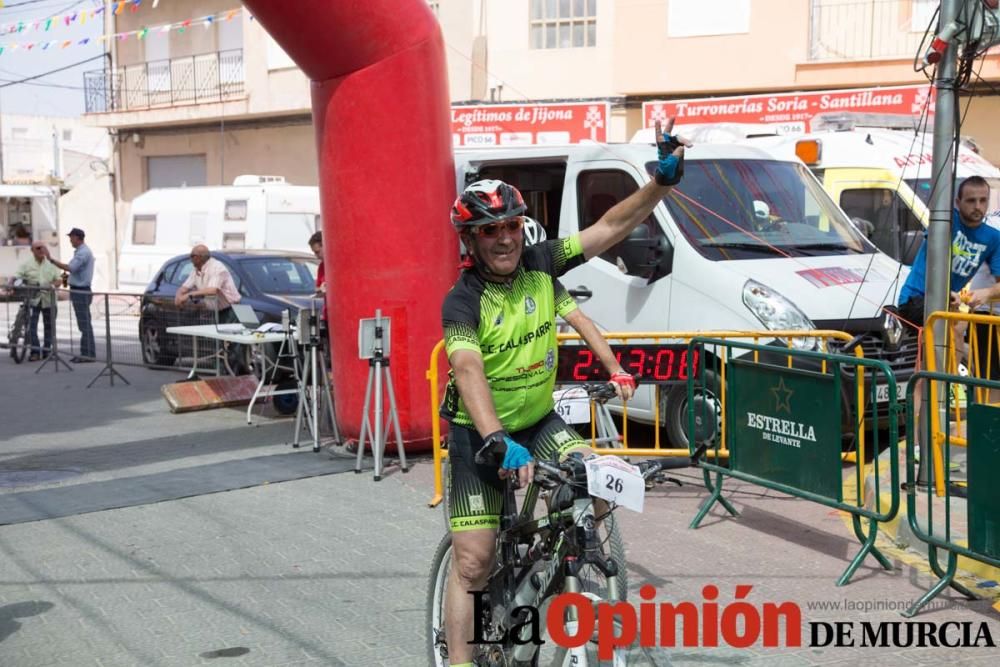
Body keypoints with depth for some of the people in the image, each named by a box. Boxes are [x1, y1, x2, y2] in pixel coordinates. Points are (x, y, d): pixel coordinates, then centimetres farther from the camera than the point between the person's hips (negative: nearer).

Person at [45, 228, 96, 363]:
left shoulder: (83, 253, -16)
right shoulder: (82, 251, 17)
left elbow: (70, 268, -25)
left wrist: (52, 260, -22)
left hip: (81, 293, -11)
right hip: (80, 292, 11)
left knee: (85, 324, -8)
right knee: (84, 324, 11)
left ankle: (88, 354, -6)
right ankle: (85, 352, 15)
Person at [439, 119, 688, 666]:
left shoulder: (540, 265, -8)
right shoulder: (462, 302, -20)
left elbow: (612, 226, -13)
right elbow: (469, 373, -36)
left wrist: (663, 180, -26)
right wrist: (499, 443, -50)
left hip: (540, 421, 4)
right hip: (479, 437, -4)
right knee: (473, 562, -6)